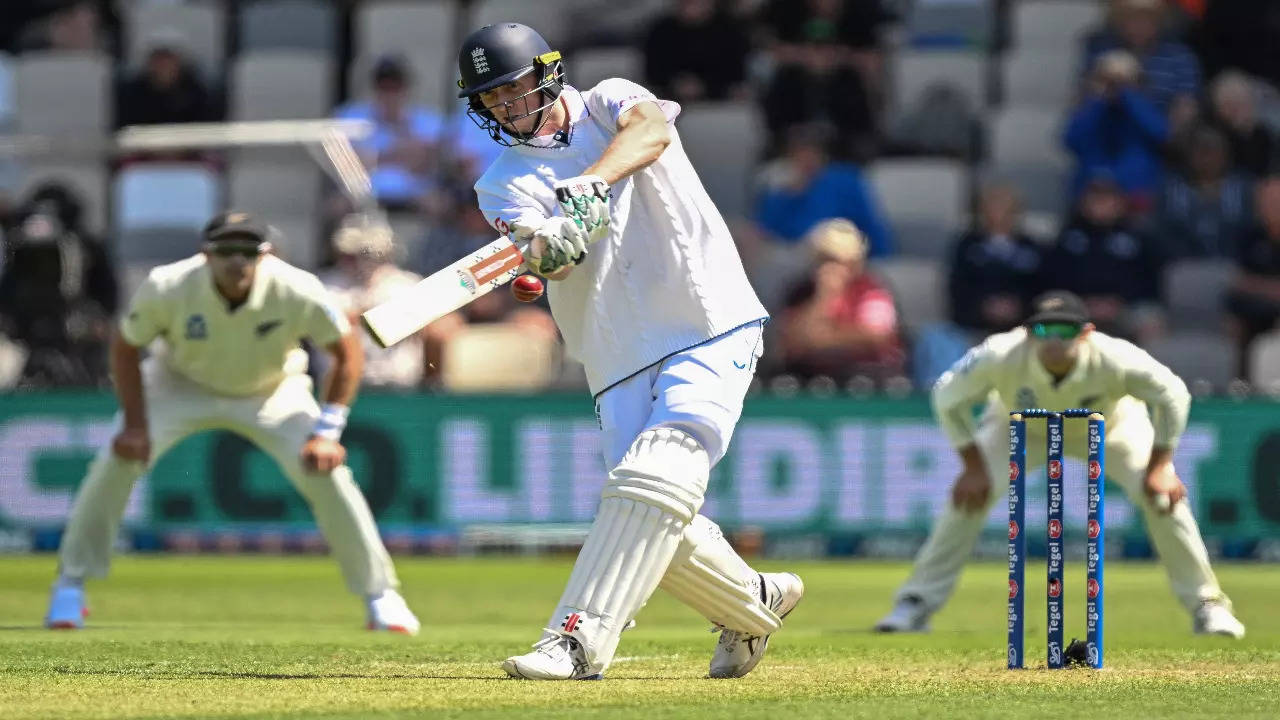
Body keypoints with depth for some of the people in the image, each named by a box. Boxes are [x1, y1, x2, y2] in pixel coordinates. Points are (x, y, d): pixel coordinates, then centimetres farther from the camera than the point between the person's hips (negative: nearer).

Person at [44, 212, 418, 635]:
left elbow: (347, 351, -18)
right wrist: (135, 423, -21)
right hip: (181, 385, 0)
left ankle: (380, 596, 0)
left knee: (326, 473, -17)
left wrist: (327, 431, -24)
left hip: (273, 392, 0)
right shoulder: (167, 288, -31)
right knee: (118, 459, -19)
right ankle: (70, 586, -2)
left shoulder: (296, 291, -32)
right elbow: (125, 347, -13)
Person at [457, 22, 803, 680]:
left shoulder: (609, 104, 6)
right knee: (660, 527, -5)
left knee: (654, 482, -21)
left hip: (712, 329, -4)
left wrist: (591, 182, -37)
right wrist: (547, 249, -37)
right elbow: (551, 257, -12)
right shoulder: (505, 181, 9)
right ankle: (757, 604, 20)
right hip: (621, 358, 4)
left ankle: (579, 640, -28)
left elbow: (651, 129, -20)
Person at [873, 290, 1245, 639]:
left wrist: (1159, 466, -21)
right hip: (1021, 426, 0)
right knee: (968, 495, -18)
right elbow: (949, 398, -20)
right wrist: (974, 465, -19)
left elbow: (1172, 395, -22)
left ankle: (1206, 604, 1)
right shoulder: (1000, 356, -39)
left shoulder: (1116, 360, -41)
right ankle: (917, 603, -3)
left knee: (1163, 497, -17)